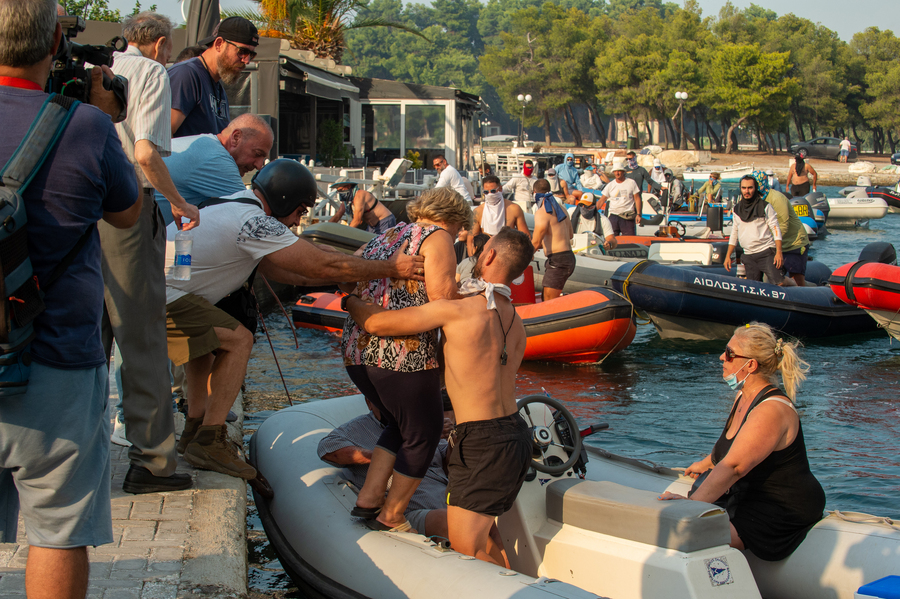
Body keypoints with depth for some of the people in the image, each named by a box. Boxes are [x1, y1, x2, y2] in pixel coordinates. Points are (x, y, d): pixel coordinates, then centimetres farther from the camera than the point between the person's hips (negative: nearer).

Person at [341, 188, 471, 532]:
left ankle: (368, 499, 20)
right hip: (404, 353, -8)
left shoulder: (383, 238, 23)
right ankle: (391, 517, 19)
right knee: (423, 433, 11)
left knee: (400, 425, 26)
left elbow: (350, 286, 19)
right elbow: (441, 297, -13)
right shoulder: (437, 237, -1)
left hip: (355, 349, 8)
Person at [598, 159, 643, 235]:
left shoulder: (631, 183, 4)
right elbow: (601, 201, 10)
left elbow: (637, 199, 4)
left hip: (628, 216, -2)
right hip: (614, 216, 2)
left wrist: (638, 214, -5)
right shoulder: (610, 185, 9)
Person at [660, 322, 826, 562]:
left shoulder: (772, 410, -24)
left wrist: (691, 502, -34)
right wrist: (705, 463, 45)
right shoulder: (744, 397, 9)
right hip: (749, 498, 10)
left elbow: (734, 466, -32)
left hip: (783, 514, -10)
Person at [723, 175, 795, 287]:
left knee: (778, 283, -16)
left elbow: (775, 229, -3)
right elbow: (734, 235, 20)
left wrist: (779, 252, -14)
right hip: (749, 256, 4)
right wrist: (728, 256, 14)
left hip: (767, 253, -4)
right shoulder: (737, 209, 13)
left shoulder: (765, 206, 1)